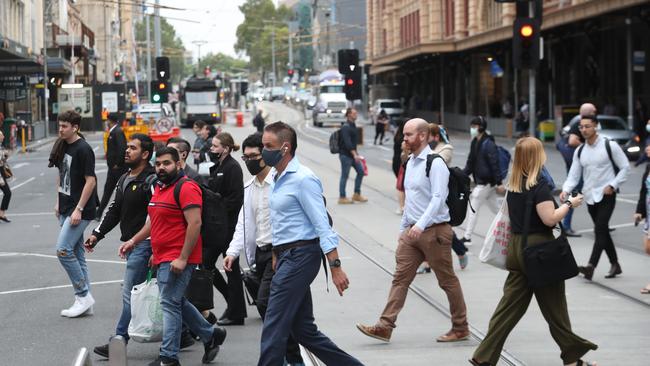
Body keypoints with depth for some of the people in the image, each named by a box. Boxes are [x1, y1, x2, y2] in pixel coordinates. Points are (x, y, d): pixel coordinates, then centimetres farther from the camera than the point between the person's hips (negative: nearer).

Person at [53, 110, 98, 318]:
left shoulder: (83, 150, -15)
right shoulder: (63, 147, 10)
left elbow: (90, 181, -18)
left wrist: (78, 209, -20)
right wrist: (59, 202, 18)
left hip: (80, 210, -9)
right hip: (66, 208, 9)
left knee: (63, 250, -14)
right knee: (77, 254, 10)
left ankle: (83, 296, -4)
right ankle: (85, 301, 15)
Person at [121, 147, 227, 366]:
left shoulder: (186, 188, -14)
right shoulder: (159, 188, 16)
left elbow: (195, 224, -21)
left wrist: (182, 258, -23)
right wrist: (134, 241, 20)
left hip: (177, 260, -10)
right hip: (163, 258, 10)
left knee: (170, 304, -9)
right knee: (178, 303, 17)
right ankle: (210, 335, 31)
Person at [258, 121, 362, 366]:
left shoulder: (302, 179, -14)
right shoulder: (277, 178, 14)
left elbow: (322, 225, -18)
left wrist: (335, 266, -21)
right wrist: (276, 256, 23)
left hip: (301, 255, -10)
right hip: (286, 256, 10)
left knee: (274, 326, -8)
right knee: (303, 329, 11)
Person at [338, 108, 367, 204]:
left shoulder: (353, 126, 14)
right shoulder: (346, 127, -16)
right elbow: (347, 142, -25)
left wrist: (356, 153, 21)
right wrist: (354, 154, -30)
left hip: (352, 154, 9)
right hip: (346, 155, -9)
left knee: (360, 171, 7)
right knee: (345, 175, -2)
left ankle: (357, 194, 14)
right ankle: (342, 197, 5)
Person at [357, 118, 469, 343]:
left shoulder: (435, 164, -14)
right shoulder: (411, 162, 13)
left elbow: (438, 198, -24)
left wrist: (421, 224, -35)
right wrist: (403, 228, 21)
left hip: (434, 231, -8)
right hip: (412, 231, 8)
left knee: (447, 280, 4)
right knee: (400, 278, 2)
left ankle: (460, 328, 15)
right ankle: (385, 327, -1)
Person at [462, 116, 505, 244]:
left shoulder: (488, 144, -18)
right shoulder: (475, 143, 9)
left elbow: (495, 164, -19)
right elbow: (471, 162, 15)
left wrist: (499, 183, -20)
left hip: (486, 182, -9)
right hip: (481, 181, 9)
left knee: (473, 207, -4)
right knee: (495, 208, 17)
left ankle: (467, 237, 2)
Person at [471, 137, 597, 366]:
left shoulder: (513, 186, 7)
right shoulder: (539, 186, -17)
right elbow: (550, 218, -22)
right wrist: (569, 204, -8)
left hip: (517, 246, 7)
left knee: (510, 305, 7)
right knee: (553, 306, 6)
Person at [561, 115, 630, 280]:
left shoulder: (610, 146, -9)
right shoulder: (579, 151, 7)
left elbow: (625, 167, -4)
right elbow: (574, 175, 6)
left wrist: (612, 186, -13)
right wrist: (566, 190, -12)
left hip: (607, 195, -6)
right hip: (590, 196, 6)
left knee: (600, 229, -17)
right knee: (603, 231, 13)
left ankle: (591, 266, -25)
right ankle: (615, 265, 25)